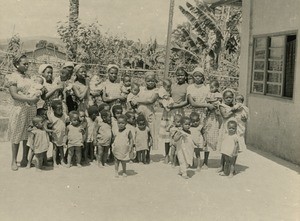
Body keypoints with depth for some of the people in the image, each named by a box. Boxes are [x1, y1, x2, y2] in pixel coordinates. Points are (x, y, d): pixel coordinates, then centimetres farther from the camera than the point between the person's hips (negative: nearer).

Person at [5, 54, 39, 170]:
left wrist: (38, 94, 7)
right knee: (17, 136, 3)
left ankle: (25, 159, 21)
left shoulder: (27, 76, 13)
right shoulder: (12, 77, -7)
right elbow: (14, 95, -14)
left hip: (31, 109, 6)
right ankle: (14, 161, 14)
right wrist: (30, 99, -21)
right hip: (19, 109, -5)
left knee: (28, 136, 8)